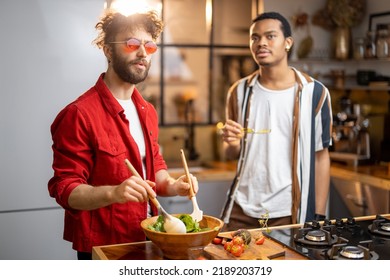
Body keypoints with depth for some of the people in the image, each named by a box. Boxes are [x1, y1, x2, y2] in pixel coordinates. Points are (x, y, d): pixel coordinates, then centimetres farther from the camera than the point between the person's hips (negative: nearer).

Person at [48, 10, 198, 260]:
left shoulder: (147, 111, 6)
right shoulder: (79, 114, -18)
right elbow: (64, 190, -18)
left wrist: (171, 186, -6)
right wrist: (113, 193, -35)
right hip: (102, 250, -7)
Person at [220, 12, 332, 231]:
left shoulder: (314, 93, -5)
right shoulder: (240, 91, 3)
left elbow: (321, 157, -1)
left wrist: (319, 217, -4)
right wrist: (232, 143, -11)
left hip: (289, 213, -2)